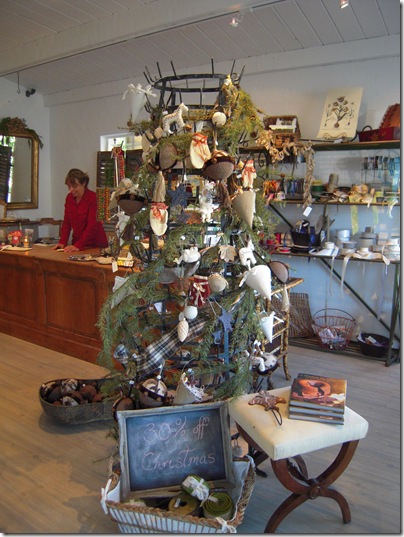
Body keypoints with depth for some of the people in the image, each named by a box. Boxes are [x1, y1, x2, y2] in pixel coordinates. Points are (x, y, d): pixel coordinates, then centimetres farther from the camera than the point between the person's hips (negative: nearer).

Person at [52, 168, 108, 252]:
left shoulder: (93, 198, -11)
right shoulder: (69, 197, 8)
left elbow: (92, 226, -17)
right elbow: (66, 223, 11)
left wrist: (78, 245, -23)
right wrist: (62, 242, -3)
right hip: (77, 243, 5)